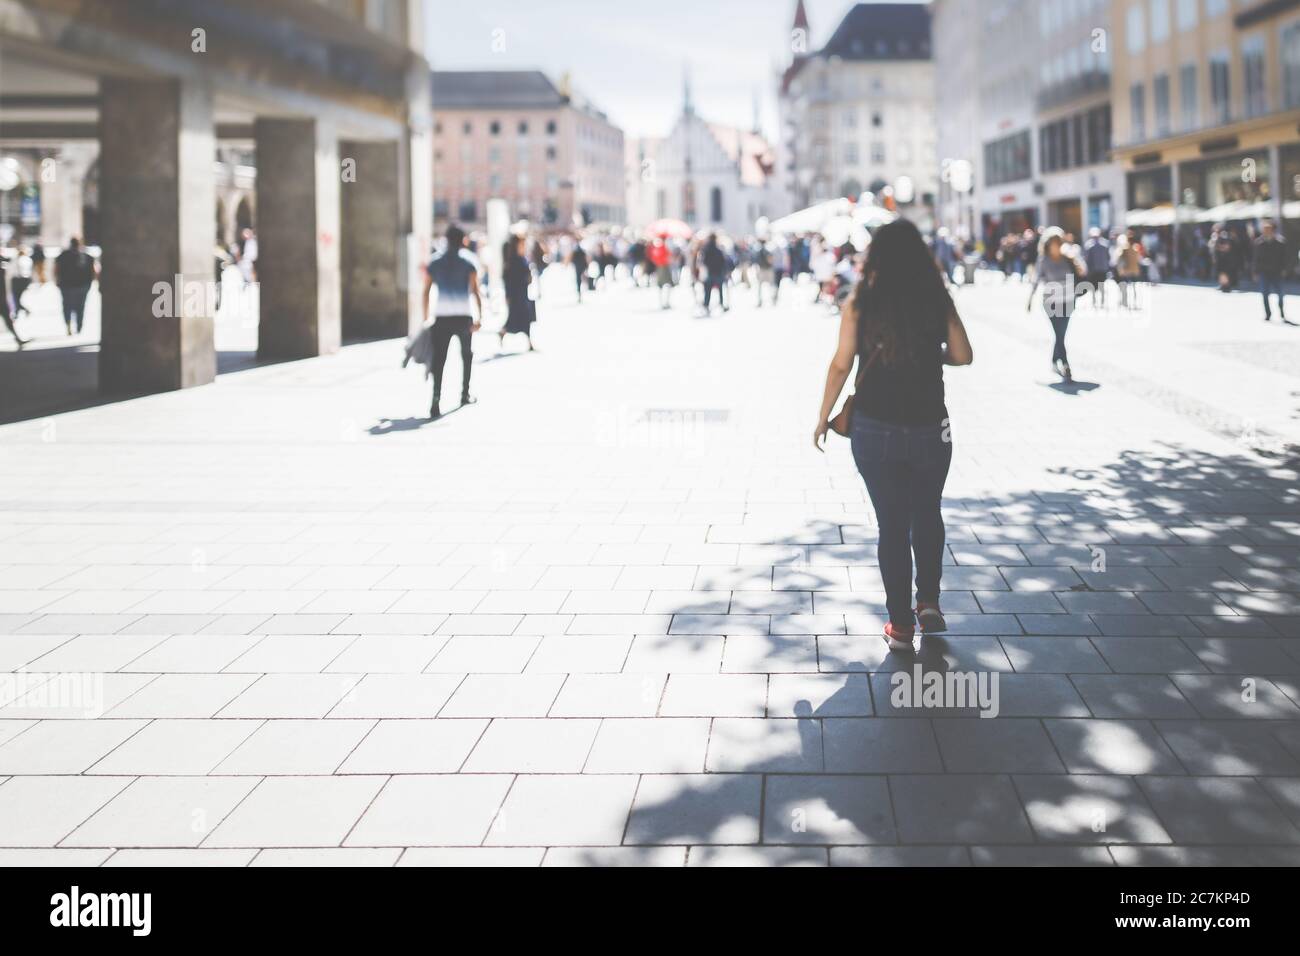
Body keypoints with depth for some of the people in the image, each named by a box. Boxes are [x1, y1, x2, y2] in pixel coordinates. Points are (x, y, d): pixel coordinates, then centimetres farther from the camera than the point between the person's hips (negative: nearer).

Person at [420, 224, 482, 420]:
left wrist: (426, 317, 9)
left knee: (439, 359, -4)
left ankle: (436, 399, -21)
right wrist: (479, 317, -8)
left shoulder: (434, 263, 7)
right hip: (463, 316, -1)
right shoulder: (468, 262, 1)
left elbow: (426, 291, 5)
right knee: (466, 355, 21)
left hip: (441, 317, 1)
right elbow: (475, 291, -7)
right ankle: (465, 394, 26)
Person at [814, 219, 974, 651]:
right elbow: (963, 356, 1)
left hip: (875, 429, -1)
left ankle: (901, 623, 10)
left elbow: (841, 364, -6)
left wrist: (823, 417, 4)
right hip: (929, 427, 1)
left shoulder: (860, 302, -5)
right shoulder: (937, 299, -2)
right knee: (927, 515, 23)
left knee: (892, 523, 8)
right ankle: (928, 600, 15)